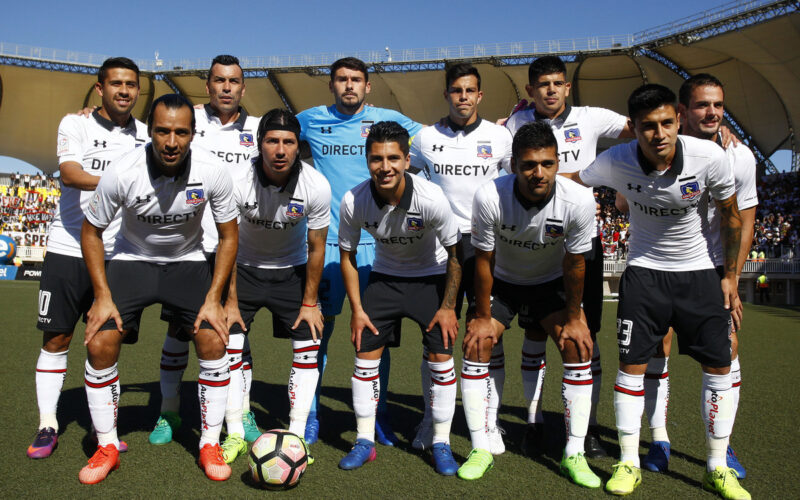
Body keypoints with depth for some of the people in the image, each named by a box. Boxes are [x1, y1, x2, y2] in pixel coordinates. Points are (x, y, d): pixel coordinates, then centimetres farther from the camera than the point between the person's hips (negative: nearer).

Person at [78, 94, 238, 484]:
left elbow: (228, 236, -8)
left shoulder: (212, 174, -22)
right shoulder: (122, 174, -23)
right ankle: (107, 447, 9)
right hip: (132, 259, 0)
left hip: (188, 261, 0)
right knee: (99, 344, -13)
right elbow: (91, 232, -8)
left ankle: (210, 444, 4)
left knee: (213, 341, -15)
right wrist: (103, 296, -14)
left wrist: (214, 298, -14)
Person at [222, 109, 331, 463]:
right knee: (228, 347, -7)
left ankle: (296, 436, 7)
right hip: (244, 269, 0)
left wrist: (309, 302, -6)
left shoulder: (317, 187, -23)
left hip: (292, 270, 1)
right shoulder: (238, 181, -25)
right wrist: (231, 301, -11)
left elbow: (316, 248, -11)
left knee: (308, 350, -6)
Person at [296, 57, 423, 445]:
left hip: (375, 239, 0)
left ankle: (379, 414, 19)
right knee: (320, 325, 4)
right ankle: (310, 413, 18)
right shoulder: (311, 120, 8)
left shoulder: (389, 120, 5)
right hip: (326, 239, 0)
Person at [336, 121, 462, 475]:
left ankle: (441, 444, 11)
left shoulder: (431, 199, -30)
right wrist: (357, 309, -7)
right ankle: (365, 442, 14)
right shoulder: (353, 201, -23)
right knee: (365, 352, -2)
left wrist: (448, 307, -12)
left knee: (440, 356, -7)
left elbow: (454, 254, -14)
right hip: (384, 275, 2)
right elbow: (347, 256, -6)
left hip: (431, 277, -2)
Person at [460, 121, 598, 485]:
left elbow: (574, 263, -13)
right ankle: (480, 449, 0)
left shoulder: (578, 201, -28)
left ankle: (574, 454, -1)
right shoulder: (489, 197, -31)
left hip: (552, 282, 1)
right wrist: (483, 316, -11)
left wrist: (573, 318, -7)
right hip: (502, 281, 0)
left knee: (578, 345, -15)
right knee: (476, 344, -14)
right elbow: (484, 260, -17)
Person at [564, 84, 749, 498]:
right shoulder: (615, 162, -20)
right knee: (632, 364, -3)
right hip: (644, 270, -1)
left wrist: (730, 276, 0)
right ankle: (628, 463, 12)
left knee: (719, 365, 2)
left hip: (698, 270, 1)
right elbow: (569, 181, 1)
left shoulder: (709, 156, -19)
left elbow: (730, 216, -3)